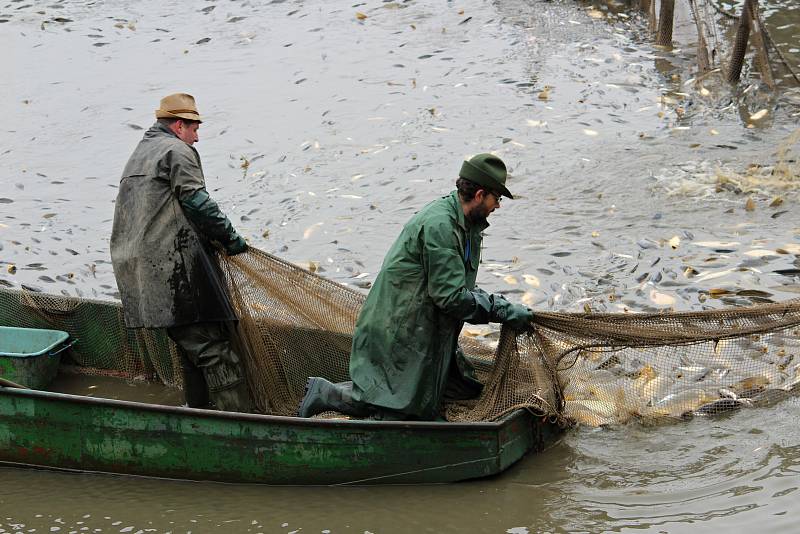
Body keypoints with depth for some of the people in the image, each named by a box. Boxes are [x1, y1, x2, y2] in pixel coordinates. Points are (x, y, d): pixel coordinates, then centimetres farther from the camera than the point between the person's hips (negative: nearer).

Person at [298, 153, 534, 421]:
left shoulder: (464, 224, 8)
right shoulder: (439, 225, -23)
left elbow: (461, 289, 15)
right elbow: (450, 297, -24)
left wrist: (502, 305, 3)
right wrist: (505, 311, -18)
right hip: (399, 332, -10)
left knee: (468, 389, 13)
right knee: (405, 410, -8)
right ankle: (325, 393, 5)